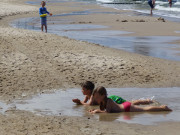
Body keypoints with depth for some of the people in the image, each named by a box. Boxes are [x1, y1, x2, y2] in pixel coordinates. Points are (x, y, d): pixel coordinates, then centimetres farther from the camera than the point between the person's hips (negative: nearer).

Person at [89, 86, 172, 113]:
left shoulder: (108, 101, -24)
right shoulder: (102, 102, 2)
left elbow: (107, 111, -33)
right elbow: (102, 110, 15)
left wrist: (97, 111, -29)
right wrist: (95, 110, -2)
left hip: (127, 108, -8)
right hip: (124, 106, 8)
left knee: (145, 109, -2)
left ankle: (163, 108, 4)